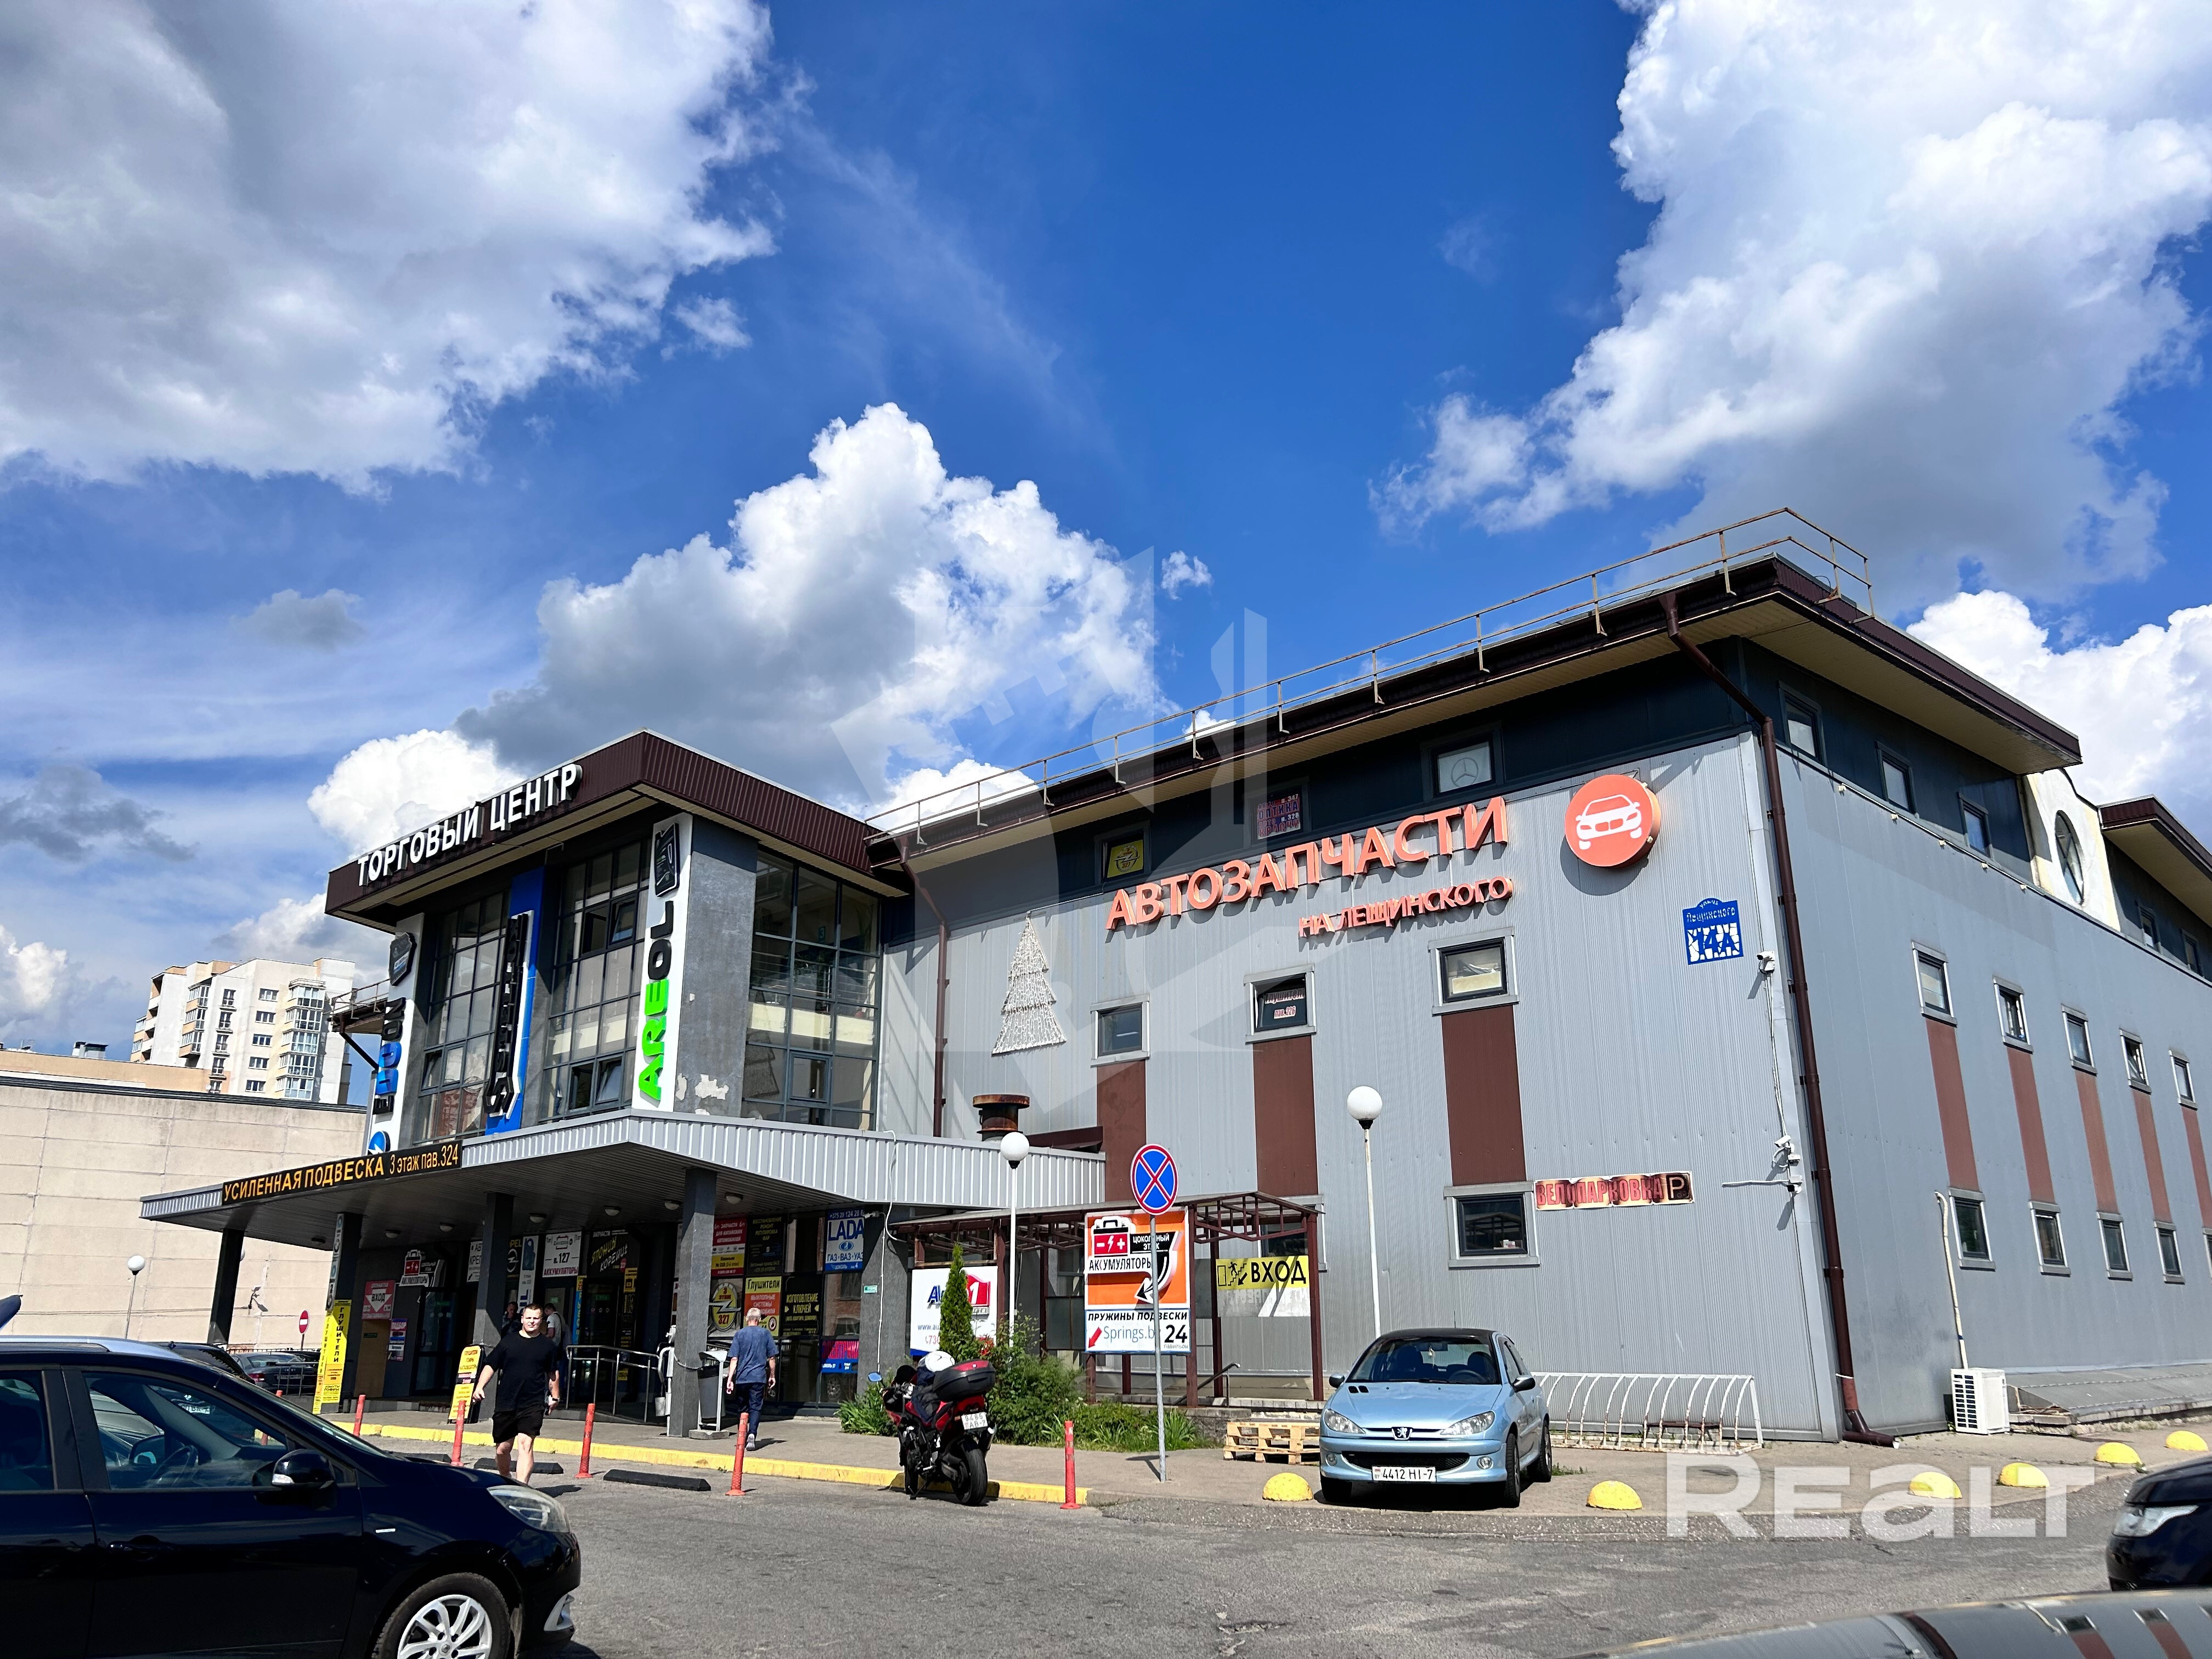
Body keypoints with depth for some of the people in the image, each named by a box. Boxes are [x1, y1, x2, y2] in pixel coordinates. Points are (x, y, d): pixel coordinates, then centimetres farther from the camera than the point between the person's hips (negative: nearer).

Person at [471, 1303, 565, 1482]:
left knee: (526, 1444, -16)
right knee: (503, 1448, 9)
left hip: (533, 1406, -2)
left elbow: (554, 1373, 17)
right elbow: (491, 1366, 8)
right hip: (505, 1405, 2)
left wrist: (555, 1396, 20)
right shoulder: (508, 1342, 7)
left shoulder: (549, 1346, 7)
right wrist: (479, 1387, -5)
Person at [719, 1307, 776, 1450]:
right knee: (755, 1408, -3)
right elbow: (772, 1358, 6)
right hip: (759, 1378, -1)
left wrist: (730, 1378, -2)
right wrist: (772, 1376, 16)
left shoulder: (740, 1334, 4)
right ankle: (752, 1434, -23)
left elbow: (734, 1359, -2)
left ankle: (742, 1438, 21)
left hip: (742, 1378, 1)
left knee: (743, 1408, 14)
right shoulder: (765, 1334, 4)